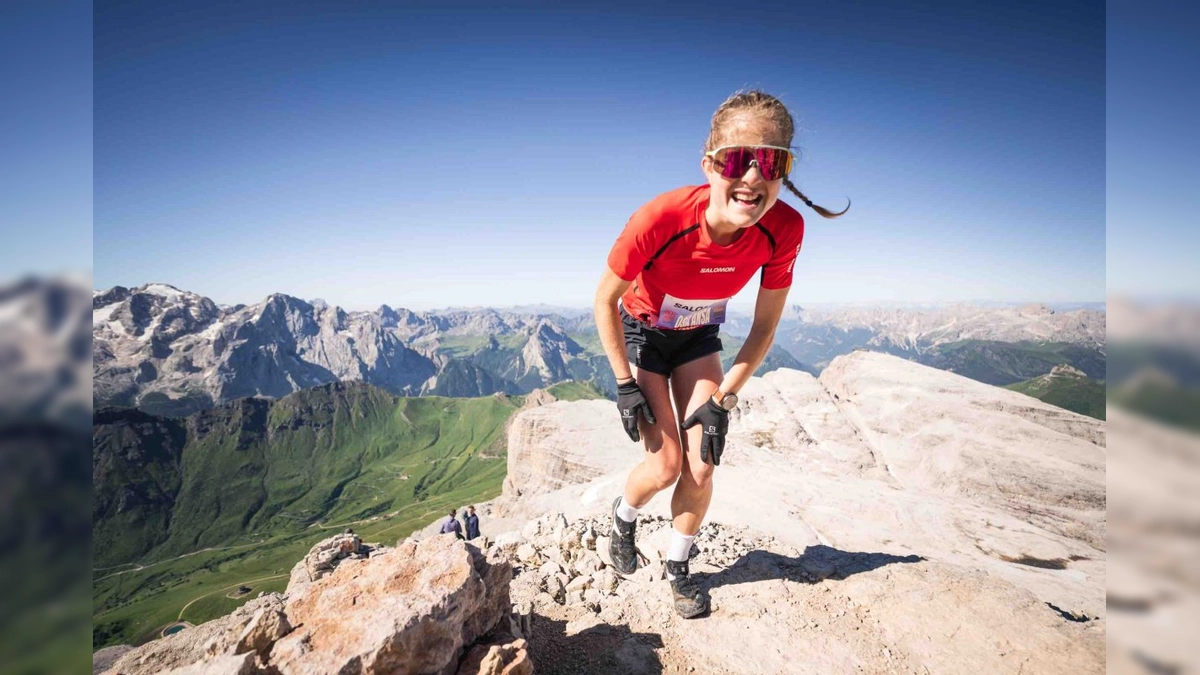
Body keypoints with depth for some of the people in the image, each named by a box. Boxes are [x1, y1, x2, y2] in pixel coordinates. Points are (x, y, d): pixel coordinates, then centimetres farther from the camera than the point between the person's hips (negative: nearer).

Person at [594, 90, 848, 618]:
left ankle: (678, 567, 25)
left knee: (701, 465, -2)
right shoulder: (661, 219, -36)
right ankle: (623, 516, 30)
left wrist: (723, 399, -11)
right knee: (666, 464, -6)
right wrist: (625, 386, -17)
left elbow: (764, 326, -12)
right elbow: (605, 300, -20)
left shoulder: (784, 229, -27)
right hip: (641, 334, -2)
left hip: (698, 337, 3)